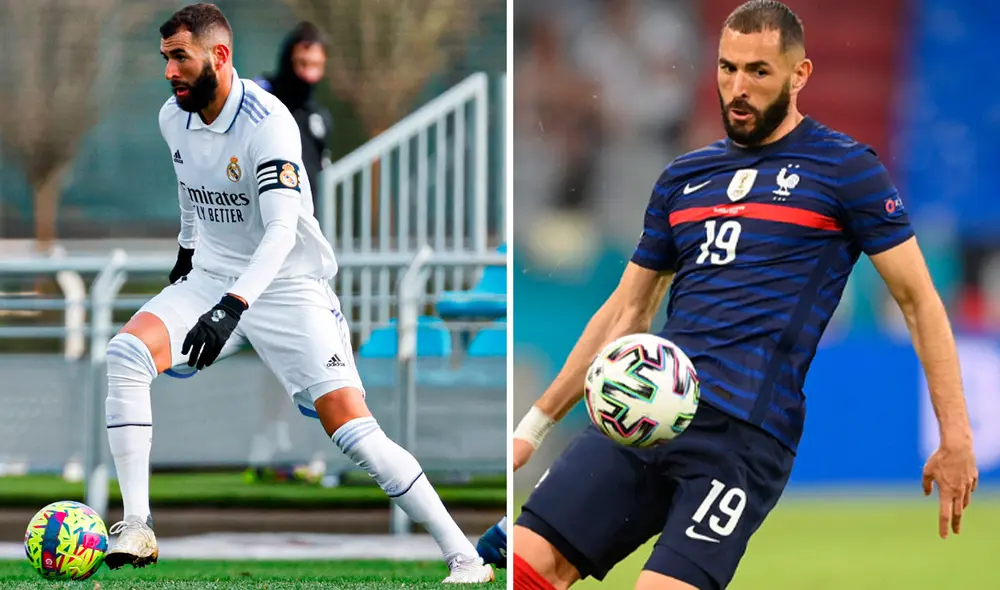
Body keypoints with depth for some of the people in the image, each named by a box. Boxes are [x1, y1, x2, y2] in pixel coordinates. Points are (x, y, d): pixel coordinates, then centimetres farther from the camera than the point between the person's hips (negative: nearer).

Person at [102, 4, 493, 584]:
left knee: (352, 428, -17)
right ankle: (136, 529, -19)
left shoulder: (267, 122, -22)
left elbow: (282, 230, -32)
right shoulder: (174, 118, 0)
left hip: (288, 287, -6)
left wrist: (232, 306, -44)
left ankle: (464, 556, -8)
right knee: (127, 352, -21)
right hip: (211, 277, 6)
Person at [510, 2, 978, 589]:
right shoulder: (683, 177, 19)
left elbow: (919, 299, 3)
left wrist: (956, 435, -4)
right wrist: (536, 424, 20)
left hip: (745, 431, -5)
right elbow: (626, 312, 25)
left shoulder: (846, 168, 3)